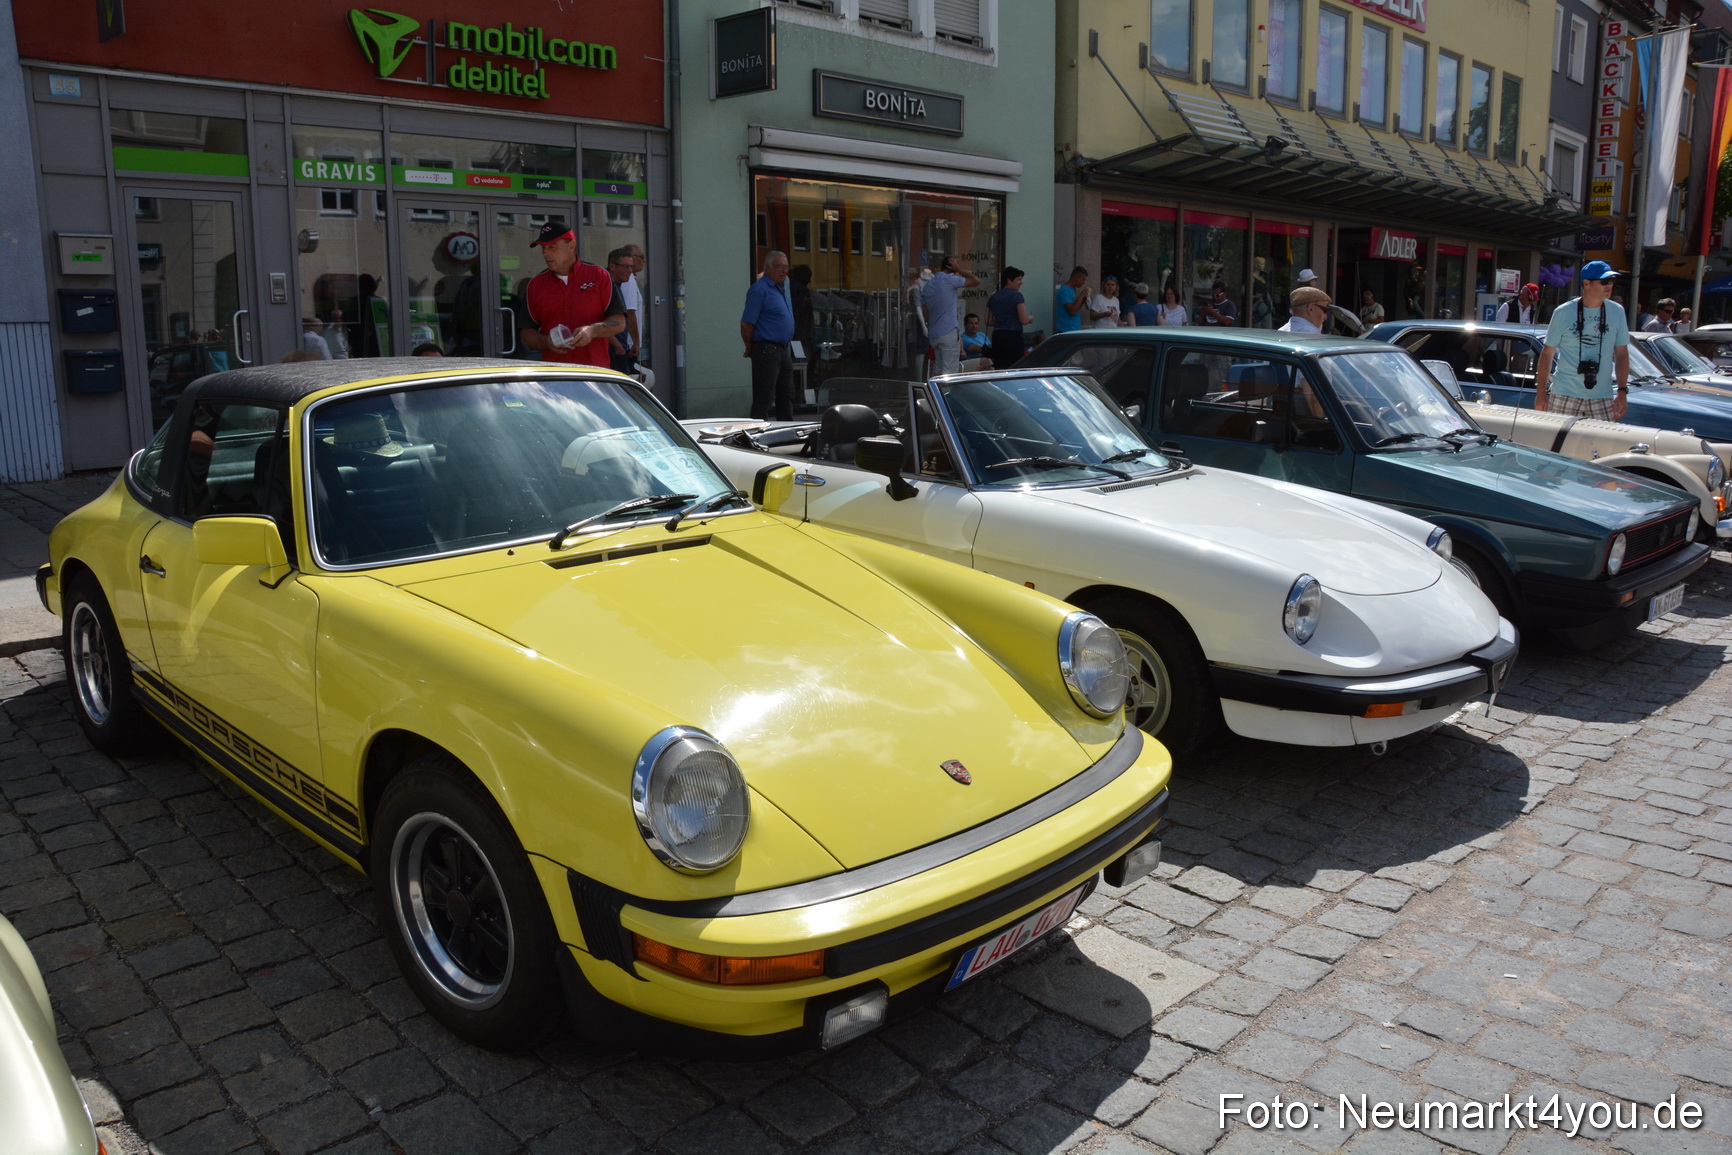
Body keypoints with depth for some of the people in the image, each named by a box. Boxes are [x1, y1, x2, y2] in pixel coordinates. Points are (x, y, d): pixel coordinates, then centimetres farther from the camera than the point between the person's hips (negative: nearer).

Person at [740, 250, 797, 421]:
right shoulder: (760, 289, -13)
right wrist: (750, 349, -8)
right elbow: (747, 324, -17)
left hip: (783, 349, 9)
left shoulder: (782, 287, 16)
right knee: (764, 399, -7)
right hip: (767, 349, -9)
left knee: (786, 395, 15)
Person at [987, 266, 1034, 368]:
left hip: (997, 336, 6)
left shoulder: (993, 297, 11)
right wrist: (1030, 319, 10)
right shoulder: (1016, 296, -7)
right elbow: (1024, 320, -11)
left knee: (999, 369, 6)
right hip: (1013, 336, -6)